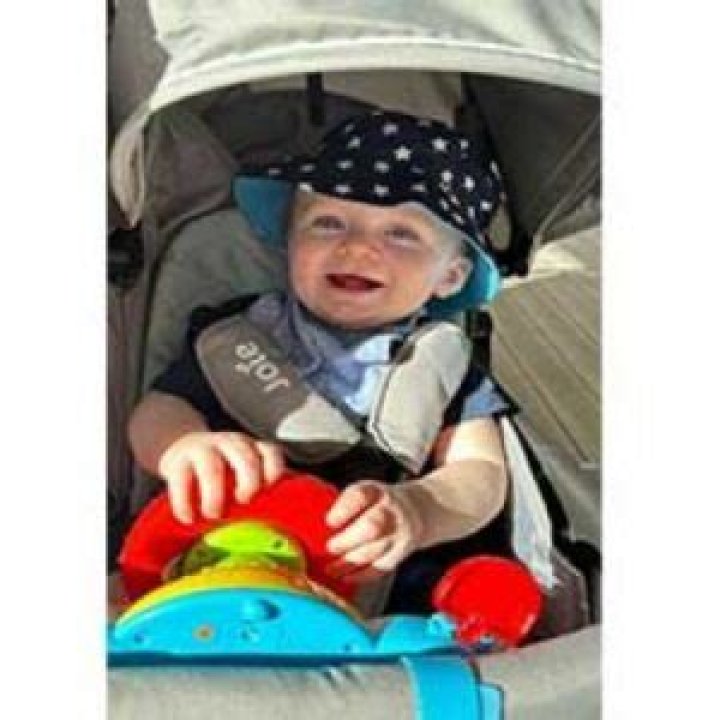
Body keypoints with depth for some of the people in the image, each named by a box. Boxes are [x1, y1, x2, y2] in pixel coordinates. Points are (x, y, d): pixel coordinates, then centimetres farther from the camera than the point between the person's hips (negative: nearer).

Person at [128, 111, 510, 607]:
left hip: (392, 582, 2)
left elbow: (481, 473, -5)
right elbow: (159, 409, 0)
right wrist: (184, 446, -27)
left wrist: (417, 510, -31)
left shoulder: (445, 363, 4)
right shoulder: (241, 336, 4)